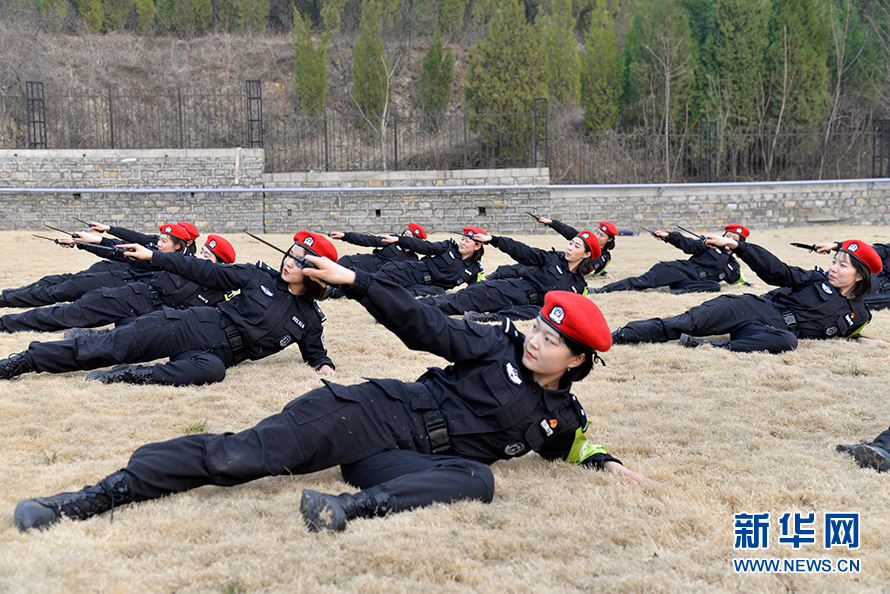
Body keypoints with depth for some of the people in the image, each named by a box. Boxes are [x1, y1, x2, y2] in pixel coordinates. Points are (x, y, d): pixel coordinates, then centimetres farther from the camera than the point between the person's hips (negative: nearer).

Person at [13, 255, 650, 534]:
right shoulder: (500, 345, 8)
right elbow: (426, 327, 3)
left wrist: (606, 463, 13)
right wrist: (355, 280, -5)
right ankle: (104, 493, -22)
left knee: (478, 478, -34)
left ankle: (358, 505, -47)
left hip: (409, 461, 2)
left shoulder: (562, 417, 15)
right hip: (378, 412, -1)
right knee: (246, 454, -20)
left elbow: (572, 448, 34)